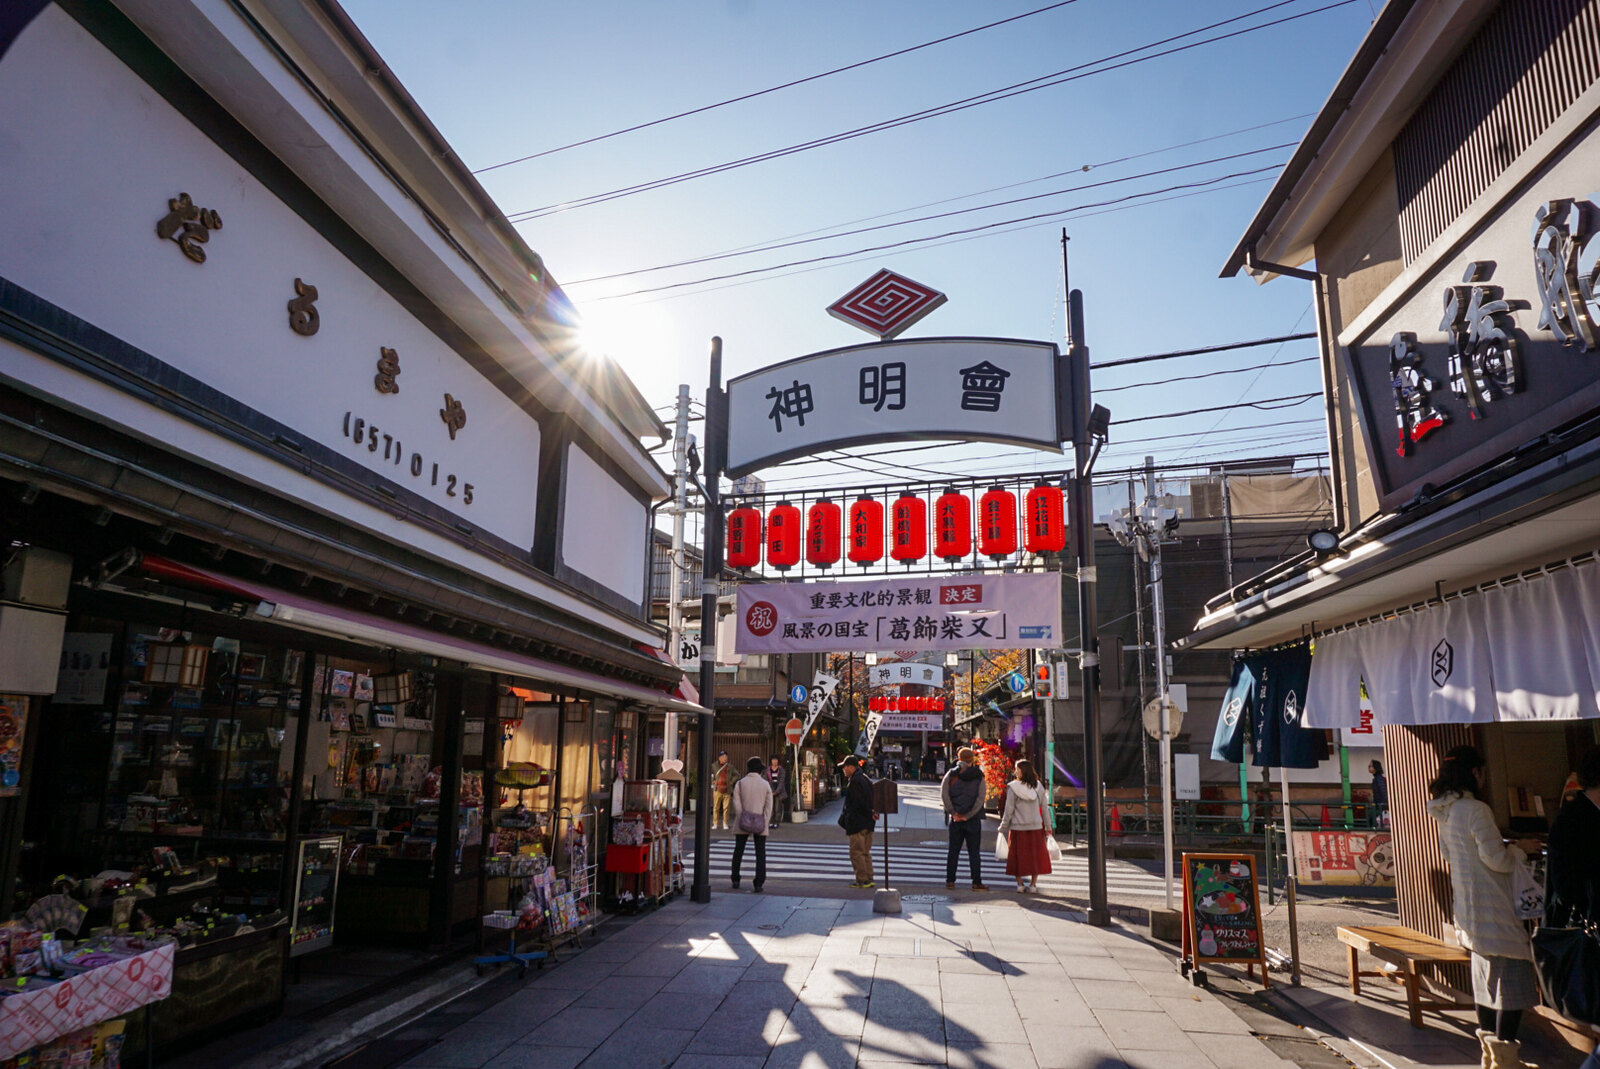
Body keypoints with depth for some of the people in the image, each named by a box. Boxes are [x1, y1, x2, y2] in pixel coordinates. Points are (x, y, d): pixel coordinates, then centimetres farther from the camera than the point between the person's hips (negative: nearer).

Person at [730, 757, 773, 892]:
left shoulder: (740, 783, 0)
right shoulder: (765, 784, 1)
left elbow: (736, 803, -6)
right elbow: (768, 806, -3)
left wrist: (741, 820, -5)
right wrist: (766, 824, -2)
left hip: (743, 824, 1)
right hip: (760, 824, 0)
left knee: (738, 852, 14)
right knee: (761, 853, 2)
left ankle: (735, 881, 21)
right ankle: (759, 883, -5)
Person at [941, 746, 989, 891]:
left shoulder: (952, 774, 1)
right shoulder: (978, 776, -1)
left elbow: (944, 794, -10)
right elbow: (981, 798, -11)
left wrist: (953, 812, -9)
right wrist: (968, 815, -10)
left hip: (955, 818, 1)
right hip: (973, 820, -1)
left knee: (953, 851, 8)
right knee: (974, 852, 5)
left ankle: (950, 881, 9)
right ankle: (976, 882, 4)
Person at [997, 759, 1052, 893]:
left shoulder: (1013, 788, -10)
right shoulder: (1039, 787, 1)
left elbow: (1008, 811, -8)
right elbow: (1044, 808, 5)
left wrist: (1002, 828, 1)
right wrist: (1047, 826, 14)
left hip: (1018, 828, -3)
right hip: (1036, 827, 3)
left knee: (1018, 855, 8)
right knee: (1036, 855, 12)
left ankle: (1020, 884, 11)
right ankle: (1033, 884, 12)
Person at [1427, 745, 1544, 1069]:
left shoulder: (1445, 812, 9)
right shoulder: (1475, 810, -19)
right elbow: (1497, 860, -18)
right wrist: (1521, 848, 1)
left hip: (1468, 907, 9)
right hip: (1493, 907, -9)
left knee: (1487, 974, 18)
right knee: (1513, 974, -2)